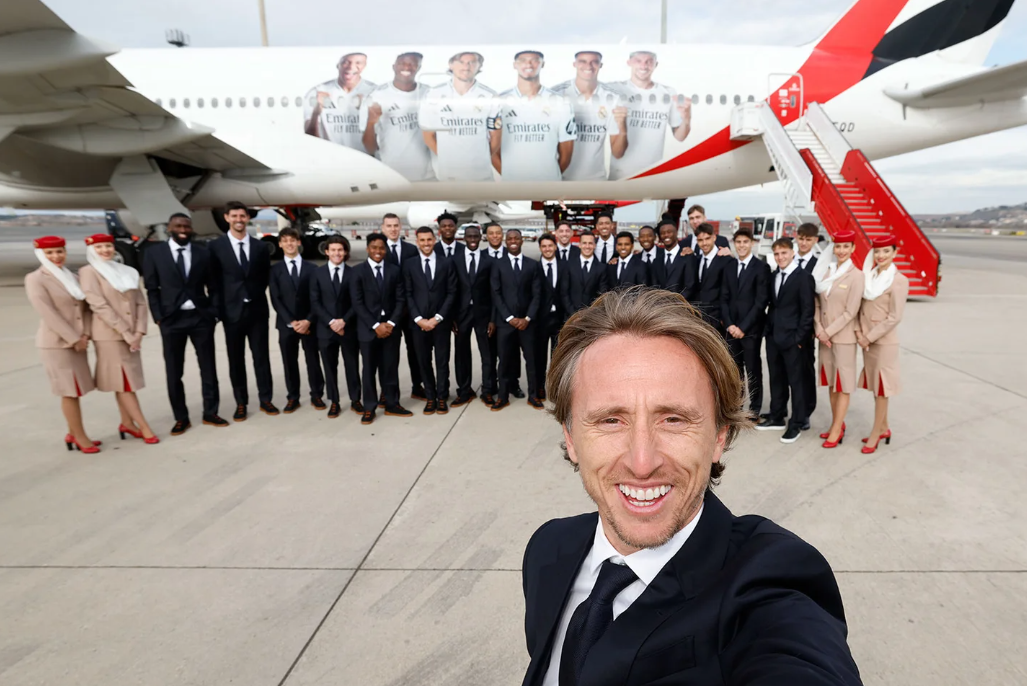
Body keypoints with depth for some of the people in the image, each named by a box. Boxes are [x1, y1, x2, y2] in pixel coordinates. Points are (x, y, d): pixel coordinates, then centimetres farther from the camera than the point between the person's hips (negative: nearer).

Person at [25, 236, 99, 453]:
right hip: (56, 343, -6)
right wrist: (74, 339, -15)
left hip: (77, 342, 6)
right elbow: (48, 313, -15)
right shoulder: (35, 279, -7)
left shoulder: (72, 277, 12)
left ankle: (72, 434, 23)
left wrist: (85, 335, -5)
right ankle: (80, 438, 7)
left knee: (75, 391, 11)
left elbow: (84, 307, 9)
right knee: (70, 392, -2)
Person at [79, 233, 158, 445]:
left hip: (132, 334, 6)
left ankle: (127, 424, 21)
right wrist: (125, 333, -17)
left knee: (124, 380, 12)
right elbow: (99, 305, -13)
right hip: (109, 334, -5)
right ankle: (144, 427, -1)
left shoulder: (127, 272, 12)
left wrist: (139, 331, -5)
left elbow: (141, 302, 8)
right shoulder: (88, 272, -5)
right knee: (123, 381, -2)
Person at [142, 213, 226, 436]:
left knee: (208, 367, 7)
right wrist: (158, 317, -7)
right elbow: (151, 289, 1)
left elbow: (213, 286, 7)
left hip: (201, 317, 1)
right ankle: (181, 418, 16)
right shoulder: (153, 253, 3)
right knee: (174, 372, 5)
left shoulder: (203, 252, 6)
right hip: (172, 319, -1)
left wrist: (214, 313, -3)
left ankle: (210, 413, 19)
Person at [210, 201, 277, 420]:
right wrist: (219, 307, -3)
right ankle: (241, 403, 16)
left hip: (257, 309, 2)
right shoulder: (216, 246, -1)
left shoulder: (261, 246, 6)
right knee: (236, 359, 6)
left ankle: (265, 399, 17)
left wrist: (256, 295, 4)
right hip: (232, 311, -1)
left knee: (261, 356, 6)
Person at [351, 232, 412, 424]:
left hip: (390, 326, 2)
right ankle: (369, 408, 14)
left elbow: (401, 300, 3)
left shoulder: (394, 271, 6)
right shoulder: (358, 272, -1)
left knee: (391, 367, 7)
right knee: (369, 369, 5)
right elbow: (357, 303, -7)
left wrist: (391, 323, -9)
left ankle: (392, 405, 18)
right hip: (368, 328, -2)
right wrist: (375, 325, -13)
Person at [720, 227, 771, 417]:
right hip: (731, 328, 4)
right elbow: (724, 299, 9)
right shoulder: (729, 267, 12)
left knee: (753, 369, 3)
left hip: (751, 328, -4)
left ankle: (755, 409, 14)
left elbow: (761, 301, -10)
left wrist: (743, 326, -13)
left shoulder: (761, 267, -5)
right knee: (734, 369, 8)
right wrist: (729, 324, -4)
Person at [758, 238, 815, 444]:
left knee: (795, 381, 2)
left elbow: (807, 311, -10)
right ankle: (776, 417, 25)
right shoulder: (773, 276, 11)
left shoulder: (803, 278, -9)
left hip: (791, 338, -6)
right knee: (776, 379, 14)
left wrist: (799, 338, -13)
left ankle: (796, 424, 11)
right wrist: (768, 330, 6)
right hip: (773, 336, 7)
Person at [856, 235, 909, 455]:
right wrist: (859, 331, -5)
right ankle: (884, 428, 27)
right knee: (874, 384, 14)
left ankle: (875, 433, 10)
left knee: (881, 386, 2)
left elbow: (894, 317, -15)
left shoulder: (899, 281, -13)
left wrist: (870, 337, -15)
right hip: (867, 339, 6)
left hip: (884, 340, -6)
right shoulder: (868, 276, 6)